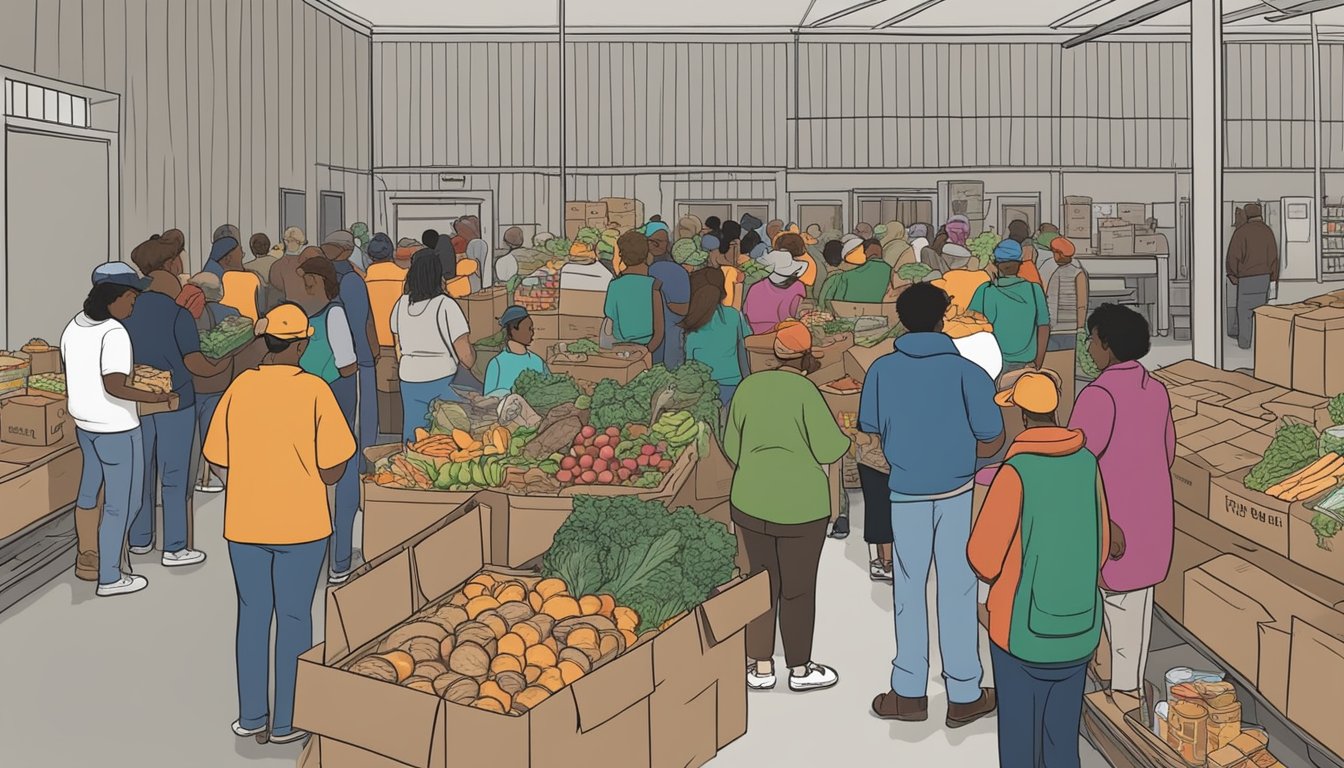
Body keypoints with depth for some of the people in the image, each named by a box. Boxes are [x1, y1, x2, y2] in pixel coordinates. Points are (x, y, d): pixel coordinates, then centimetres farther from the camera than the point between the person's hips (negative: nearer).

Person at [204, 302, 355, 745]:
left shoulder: (239, 387, -3)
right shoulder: (314, 391, -12)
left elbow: (218, 458, 4)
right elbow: (332, 471, -11)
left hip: (244, 524, 3)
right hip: (300, 525, -3)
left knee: (252, 616, 15)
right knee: (294, 619, 8)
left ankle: (251, 716, 23)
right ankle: (286, 722, 15)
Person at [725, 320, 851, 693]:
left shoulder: (748, 386, 2)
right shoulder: (805, 391, -14)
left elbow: (731, 446, 9)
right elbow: (829, 450, -12)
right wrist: (843, 436, 9)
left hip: (750, 501, 5)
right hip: (801, 505, -5)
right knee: (798, 589, 7)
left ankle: (760, 668, 19)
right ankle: (799, 670, 18)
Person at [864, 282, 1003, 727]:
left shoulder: (882, 370, -6)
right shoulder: (965, 371, -11)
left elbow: (872, 432, 4)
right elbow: (992, 441, -8)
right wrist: (958, 451, 10)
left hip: (906, 492, 1)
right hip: (957, 493, -1)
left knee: (909, 591, 12)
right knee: (957, 591, 7)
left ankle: (909, 693, 19)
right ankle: (964, 696, 15)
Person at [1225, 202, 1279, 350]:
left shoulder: (1241, 231, -12)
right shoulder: (1267, 231, 1)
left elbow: (1234, 255, -12)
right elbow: (1273, 255, 2)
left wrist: (1233, 274, 1)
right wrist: (1273, 276, 9)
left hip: (1246, 276, -4)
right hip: (1264, 276, 4)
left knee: (1244, 309, 3)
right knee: (1261, 307, 12)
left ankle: (1244, 342, 4)